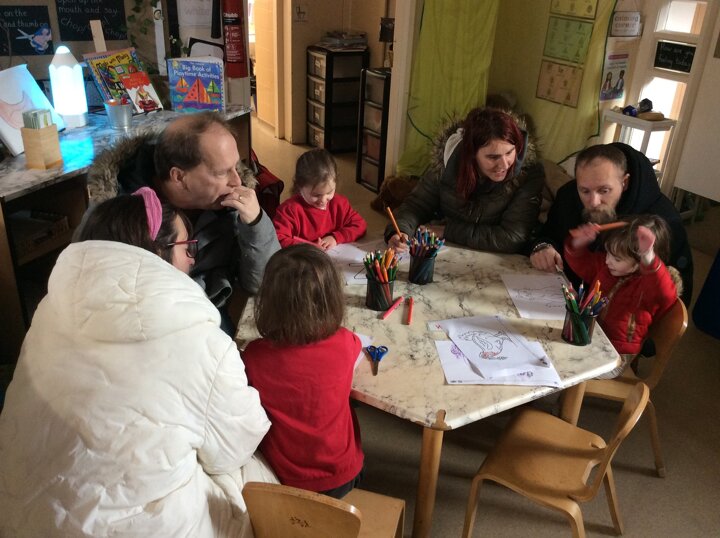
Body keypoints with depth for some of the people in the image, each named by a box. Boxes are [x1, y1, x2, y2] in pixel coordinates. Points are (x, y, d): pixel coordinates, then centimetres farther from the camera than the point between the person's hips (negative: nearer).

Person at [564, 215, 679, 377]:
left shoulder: (651, 280, -20)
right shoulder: (603, 264, 1)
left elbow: (666, 294, -41)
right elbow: (582, 265, 16)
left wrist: (649, 260, -58)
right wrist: (579, 243, -7)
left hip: (615, 353, -7)